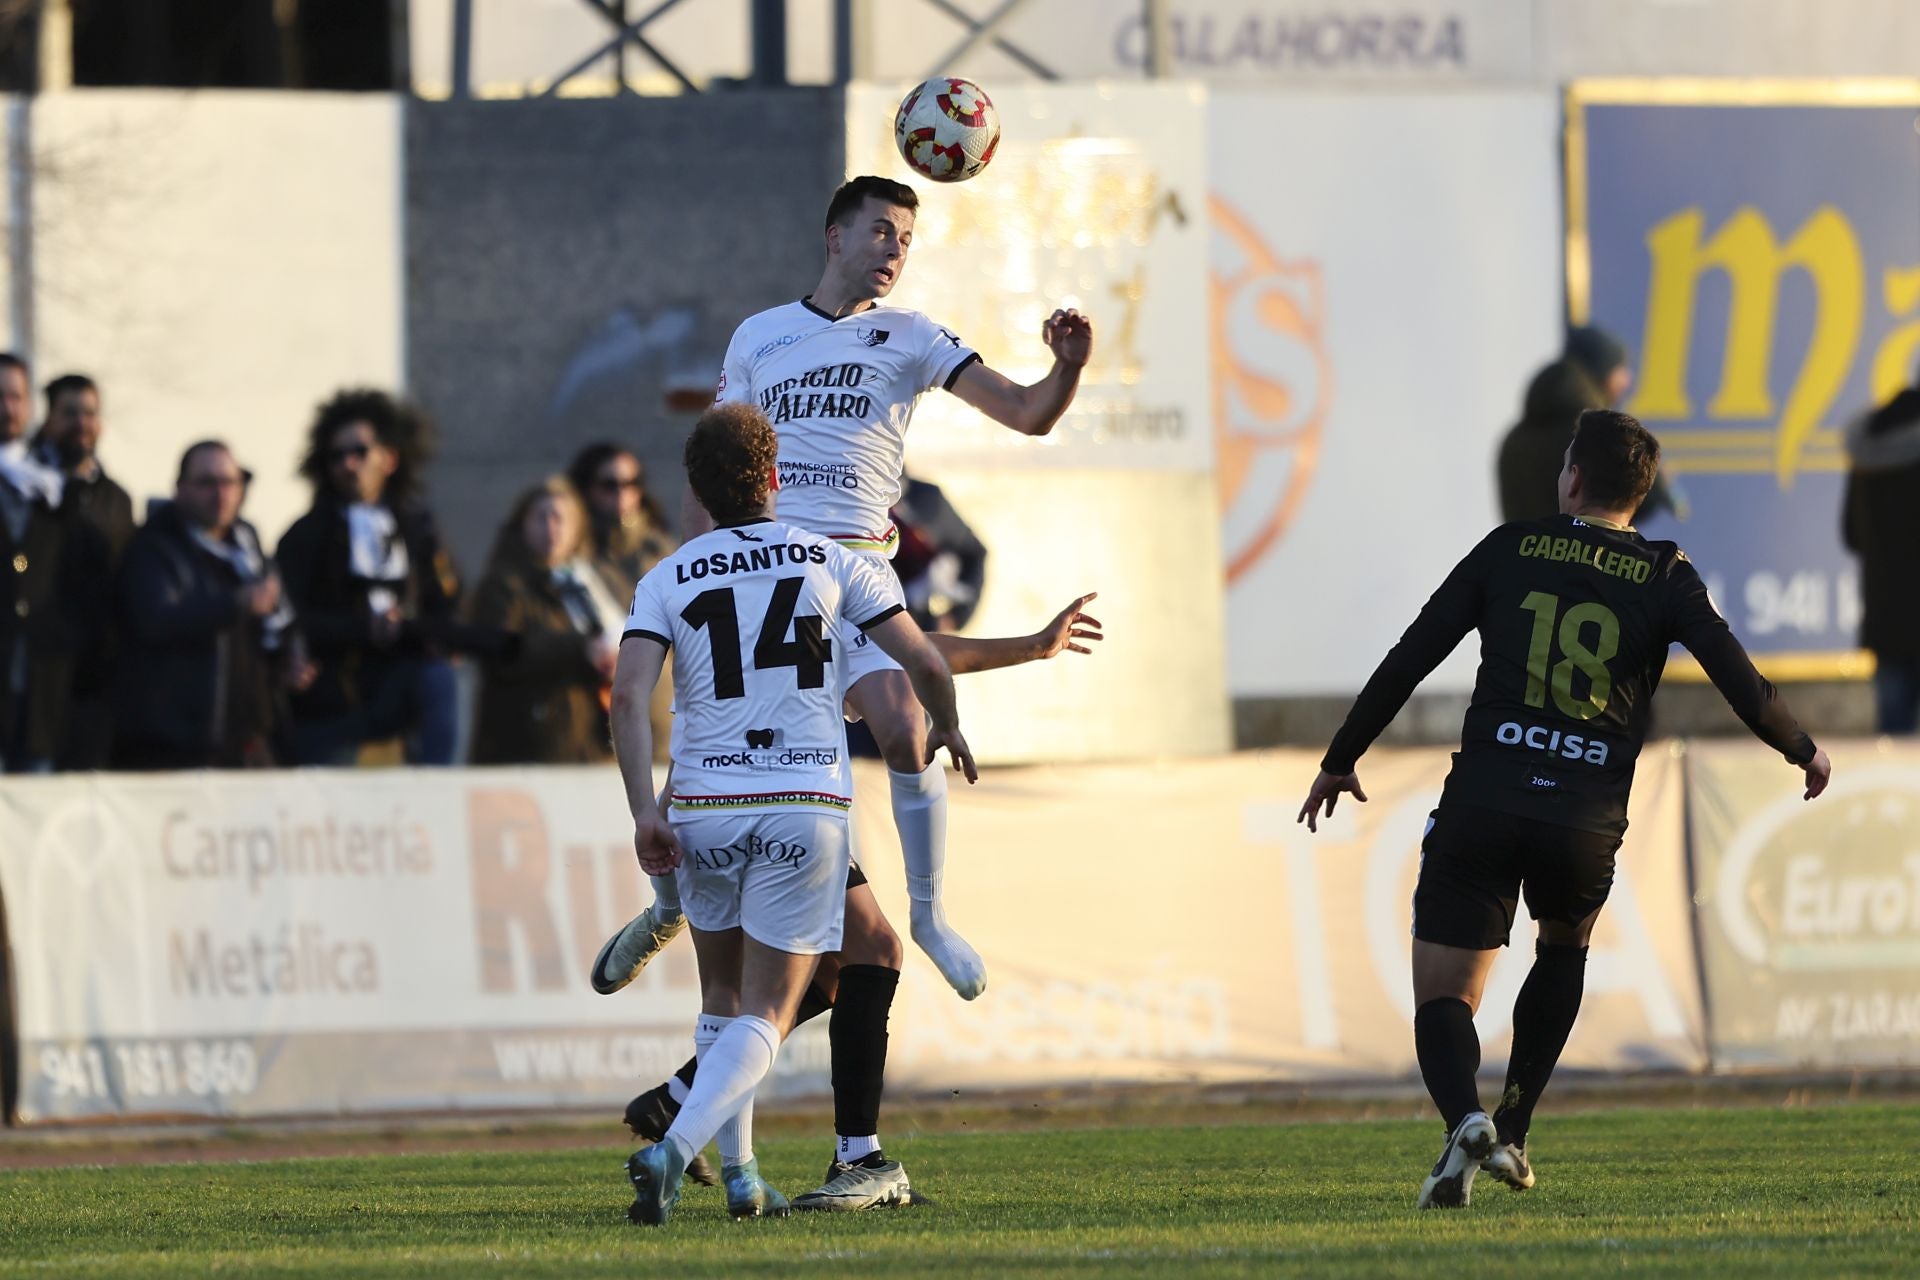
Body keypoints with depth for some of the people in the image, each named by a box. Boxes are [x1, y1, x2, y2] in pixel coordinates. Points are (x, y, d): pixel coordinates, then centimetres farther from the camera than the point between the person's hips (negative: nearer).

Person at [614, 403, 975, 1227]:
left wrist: (644, 813, -10)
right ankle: (674, 1150, -24)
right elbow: (924, 664, 2)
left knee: (723, 995, 23)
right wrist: (947, 728, 23)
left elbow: (628, 696, -9)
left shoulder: (667, 581, 5)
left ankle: (739, 1174, 18)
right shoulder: (831, 562, 4)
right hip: (806, 809, -2)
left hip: (704, 812, 2)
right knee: (765, 1017, -1)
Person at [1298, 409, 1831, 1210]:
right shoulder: (1666, 578, 6)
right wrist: (1803, 753, 20)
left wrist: (1341, 759, 16)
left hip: (1480, 810, -1)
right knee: (1564, 951, 32)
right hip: (1586, 821, 1)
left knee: (1443, 998, 3)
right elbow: (1739, 682, 0)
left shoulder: (1508, 551, 8)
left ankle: (1466, 1119, -28)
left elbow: (1409, 659, 7)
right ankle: (1512, 1130, 22)